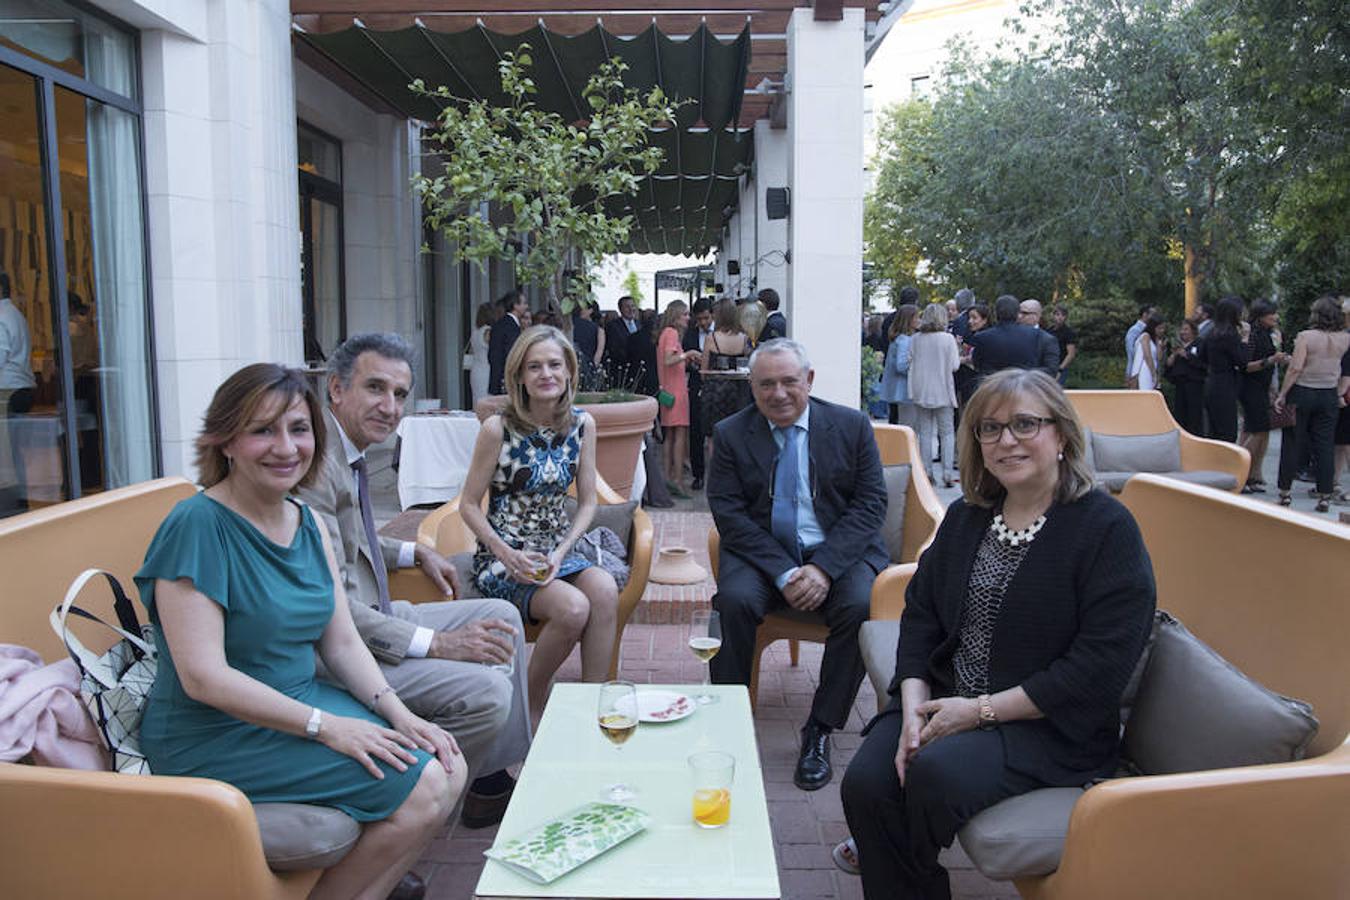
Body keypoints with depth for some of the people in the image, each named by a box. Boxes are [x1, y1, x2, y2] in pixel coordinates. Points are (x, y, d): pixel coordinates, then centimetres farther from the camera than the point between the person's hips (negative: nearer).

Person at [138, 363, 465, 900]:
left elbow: (341, 643, 6)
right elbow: (203, 677, -22)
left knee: (449, 767, -2)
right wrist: (324, 725, -22)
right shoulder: (198, 525, -19)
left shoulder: (307, 523, 5)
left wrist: (399, 714, -8)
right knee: (421, 789, -16)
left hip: (299, 703, 8)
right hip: (214, 736, -8)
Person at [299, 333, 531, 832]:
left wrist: (414, 552, 16)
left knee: (501, 618, 14)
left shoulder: (350, 454, 8)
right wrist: (436, 644, -25)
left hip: (372, 616, 11)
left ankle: (497, 775, 19)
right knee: (486, 691, -22)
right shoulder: (315, 462, -24)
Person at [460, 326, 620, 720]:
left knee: (605, 590, -28)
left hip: (557, 550, 4)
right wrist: (507, 555, -18)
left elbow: (587, 503, 5)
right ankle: (531, 706, -4)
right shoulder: (498, 428, -10)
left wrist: (560, 552, -10)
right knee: (574, 607, -29)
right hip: (504, 555, -4)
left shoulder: (582, 425, 2)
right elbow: (469, 505, -5)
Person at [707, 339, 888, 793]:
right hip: (762, 552, 0)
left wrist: (824, 567, -17)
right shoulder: (731, 434, 1)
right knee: (735, 599, -30)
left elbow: (871, 503, -3)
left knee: (860, 606, -29)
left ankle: (819, 731, -13)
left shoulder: (852, 426, 1)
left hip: (840, 548, 0)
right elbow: (729, 512, -5)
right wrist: (782, 573, -17)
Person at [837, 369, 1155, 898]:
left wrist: (982, 710, -17)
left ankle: (887, 857, 5)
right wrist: (913, 709, -8)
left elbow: (1101, 668, -15)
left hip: (1050, 724, -4)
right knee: (865, 783, -22)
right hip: (944, 698, 5)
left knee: (936, 773, -29)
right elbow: (920, 612, 8)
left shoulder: (1107, 528, -9)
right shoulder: (965, 516, 11)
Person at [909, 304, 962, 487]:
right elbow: (955, 366, -8)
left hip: (921, 391, 2)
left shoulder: (916, 339, -2)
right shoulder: (948, 338, -9)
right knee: (946, 433, 6)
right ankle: (947, 473, 1)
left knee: (924, 433, 8)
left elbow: (910, 362, 3)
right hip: (942, 391, -2)